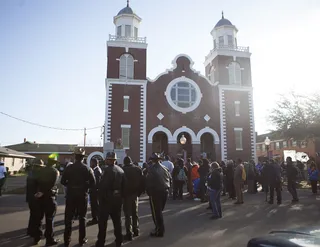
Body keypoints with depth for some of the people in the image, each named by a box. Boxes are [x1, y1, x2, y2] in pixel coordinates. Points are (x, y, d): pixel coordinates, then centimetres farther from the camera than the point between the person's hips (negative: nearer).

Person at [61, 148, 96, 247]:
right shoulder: (87, 168, -8)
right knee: (82, 218, 11)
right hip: (83, 195, 0)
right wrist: (85, 186, 6)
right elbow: (93, 184, -11)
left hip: (71, 195, 1)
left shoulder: (69, 167, -6)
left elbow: (63, 181, -5)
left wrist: (70, 185, 12)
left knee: (68, 218, 12)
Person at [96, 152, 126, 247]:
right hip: (118, 198, 7)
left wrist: (101, 197, -11)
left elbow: (103, 185, -21)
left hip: (107, 198, -7)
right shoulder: (121, 170, 6)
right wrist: (121, 196, 14)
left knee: (103, 221, 5)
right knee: (117, 220, 15)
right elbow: (124, 186, 9)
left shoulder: (107, 170, -17)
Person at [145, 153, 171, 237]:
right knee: (159, 211, 20)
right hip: (165, 192, 7)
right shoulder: (164, 168, 6)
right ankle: (160, 228, 28)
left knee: (156, 212, 4)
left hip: (155, 193, -7)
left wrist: (149, 192, -4)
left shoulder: (151, 169, -14)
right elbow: (170, 179, 10)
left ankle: (159, 231, 8)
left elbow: (148, 182, -16)